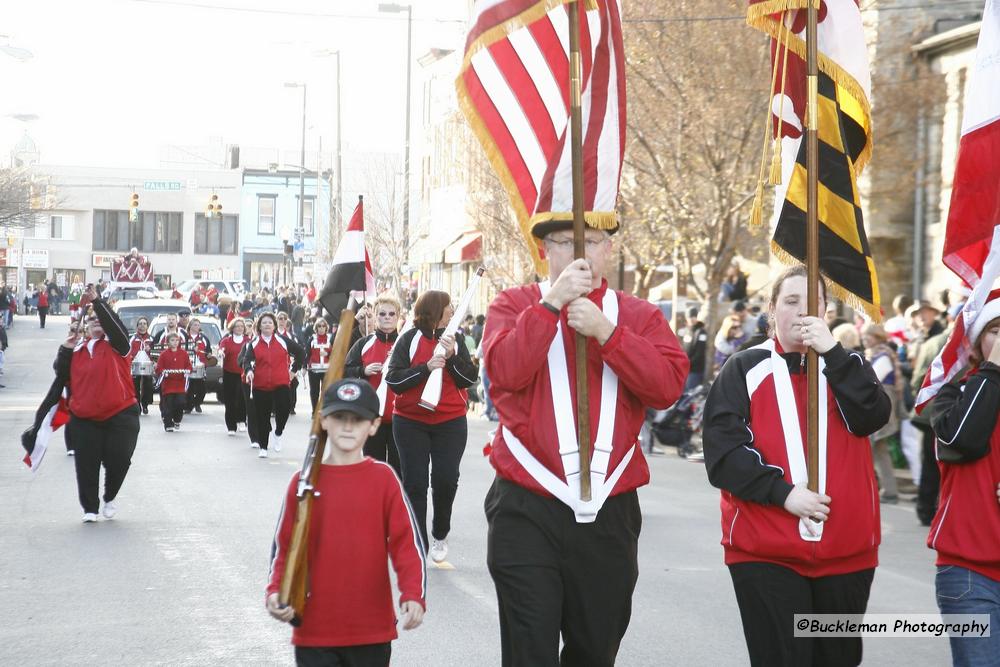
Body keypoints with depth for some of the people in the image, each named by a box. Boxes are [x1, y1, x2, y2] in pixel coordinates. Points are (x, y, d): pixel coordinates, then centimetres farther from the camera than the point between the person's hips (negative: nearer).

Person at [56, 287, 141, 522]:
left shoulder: (115, 345, 2)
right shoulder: (78, 350, 12)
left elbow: (115, 324, -17)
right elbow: (62, 374, 5)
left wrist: (97, 301, -23)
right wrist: (66, 348, -7)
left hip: (121, 414, -3)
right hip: (84, 418, 3)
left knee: (119, 459, -5)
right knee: (86, 465, 1)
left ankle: (110, 498, 21)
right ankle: (90, 509, 12)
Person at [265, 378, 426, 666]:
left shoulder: (383, 478, -4)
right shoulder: (303, 481, 1)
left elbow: (407, 542, -6)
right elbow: (284, 547, 5)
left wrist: (414, 596, -20)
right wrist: (275, 592, -10)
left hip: (372, 631, -1)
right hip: (313, 630, 1)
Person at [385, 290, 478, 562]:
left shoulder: (455, 339, 4)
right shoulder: (410, 339, -3)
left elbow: (470, 378, -2)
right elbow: (394, 379, -10)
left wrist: (452, 356, -18)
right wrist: (426, 367, -22)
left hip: (450, 422, 2)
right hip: (410, 422, -2)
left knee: (446, 479, -1)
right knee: (414, 482, -1)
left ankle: (440, 535, 22)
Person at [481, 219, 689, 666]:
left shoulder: (639, 315, 7)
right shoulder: (514, 305, 3)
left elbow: (669, 385, -9)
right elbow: (505, 371, -15)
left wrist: (604, 330, -17)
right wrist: (552, 302, -19)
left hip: (610, 513, 3)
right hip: (527, 511, -2)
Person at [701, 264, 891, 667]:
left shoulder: (846, 366, 12)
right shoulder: (745, 370, 3)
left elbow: (872, 418, -9)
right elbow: (722, 451, -7)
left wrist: (831, 351, -16)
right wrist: (782, 492, -17)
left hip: (847, 552, 3)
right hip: (765, 555, -3)